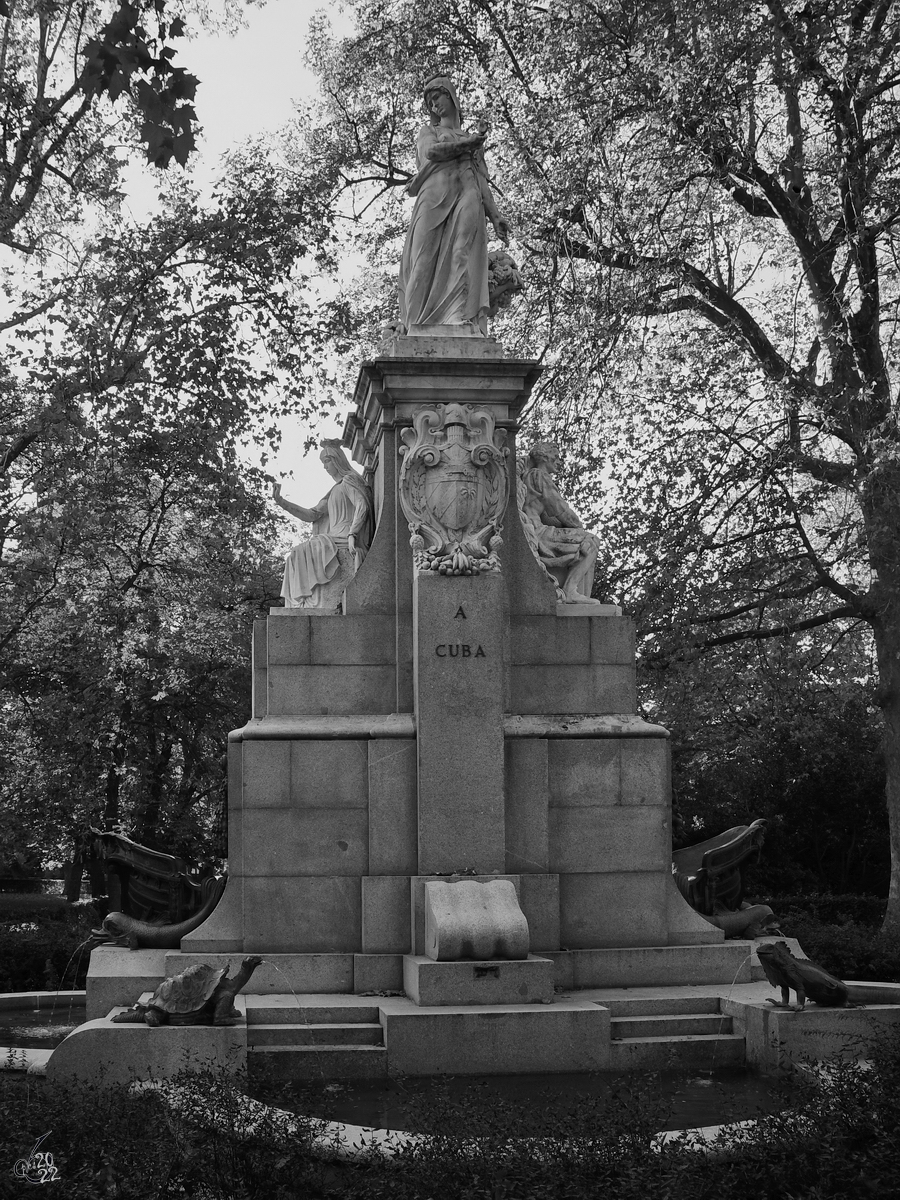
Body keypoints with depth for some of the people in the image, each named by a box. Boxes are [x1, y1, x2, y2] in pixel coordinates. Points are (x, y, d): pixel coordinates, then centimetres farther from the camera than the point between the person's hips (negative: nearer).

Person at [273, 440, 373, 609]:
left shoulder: (349, 480, 1)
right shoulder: (335, 491, 29)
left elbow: (362, 506, -16)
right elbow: (311, 515, 18)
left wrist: (352, 534, -26)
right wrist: (282, 502, 8)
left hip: (346, 547, -9)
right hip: (334, 543, 9)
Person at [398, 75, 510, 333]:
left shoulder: (474, 140, 34)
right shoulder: (428, 132, 28)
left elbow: (482, 183, 23)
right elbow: (431, 152, 3)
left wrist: (495, 216, 5)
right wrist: (471, 142, 13)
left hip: (467, 200, 1)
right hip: (435, 198, -1)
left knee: (463, 255, -24)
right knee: (428, 262, -20)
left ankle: (464, 322, -43)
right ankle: (419, 328, -32)